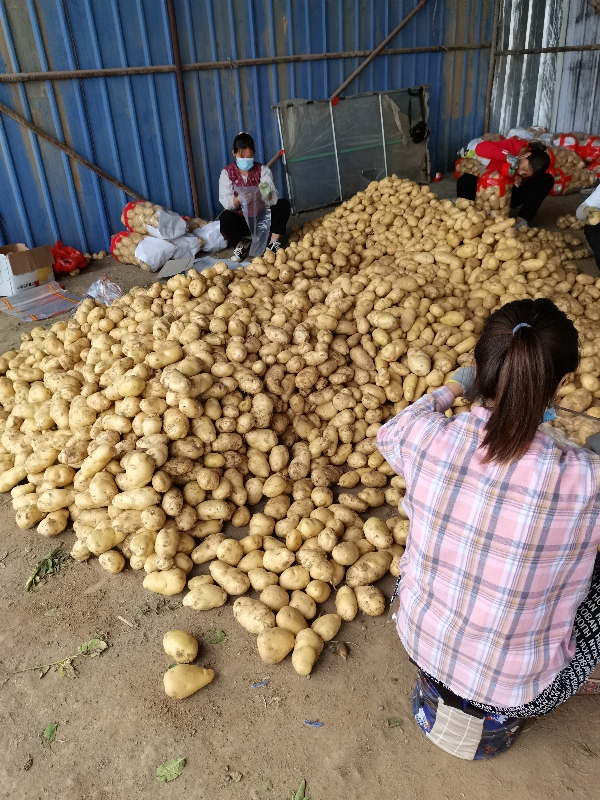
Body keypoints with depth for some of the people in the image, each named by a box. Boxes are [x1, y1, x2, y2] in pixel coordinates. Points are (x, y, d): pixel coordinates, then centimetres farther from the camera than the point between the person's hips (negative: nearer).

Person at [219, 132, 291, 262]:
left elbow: (274, 199, -18)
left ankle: (274, 241, -15)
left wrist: (267, 194, -42)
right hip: (241, 220, -1)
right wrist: (240, 198, -36)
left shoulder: (263, 170, -5)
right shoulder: (227, 172, -6)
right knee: (225, 217, -33)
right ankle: (239, 246, -10)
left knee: (284, 204, -21)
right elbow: (226, 203, -16)